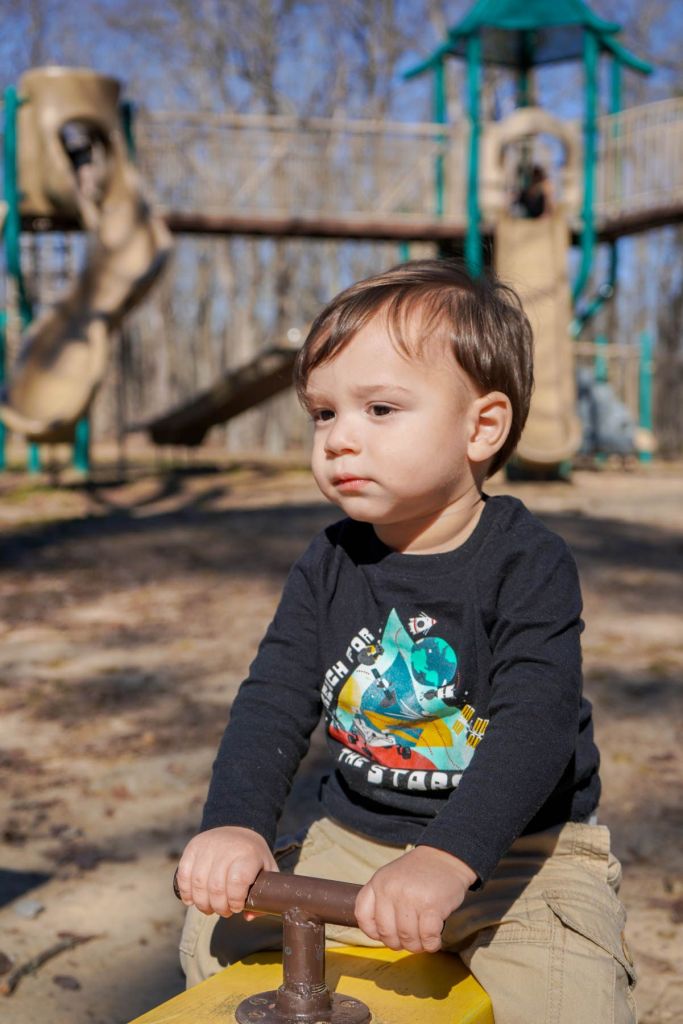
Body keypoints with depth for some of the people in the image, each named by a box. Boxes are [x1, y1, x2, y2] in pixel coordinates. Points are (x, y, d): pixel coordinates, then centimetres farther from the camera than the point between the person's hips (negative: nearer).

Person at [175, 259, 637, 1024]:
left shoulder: (527, 564, -16)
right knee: (218, 941, -2)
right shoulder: (328, 567, 0)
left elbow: (535, 724, -28)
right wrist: (235, 824, -26)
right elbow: (274, 699, -8)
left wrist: (446, 858, -42)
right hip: (355, 843, 5)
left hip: (517, 850, -4)